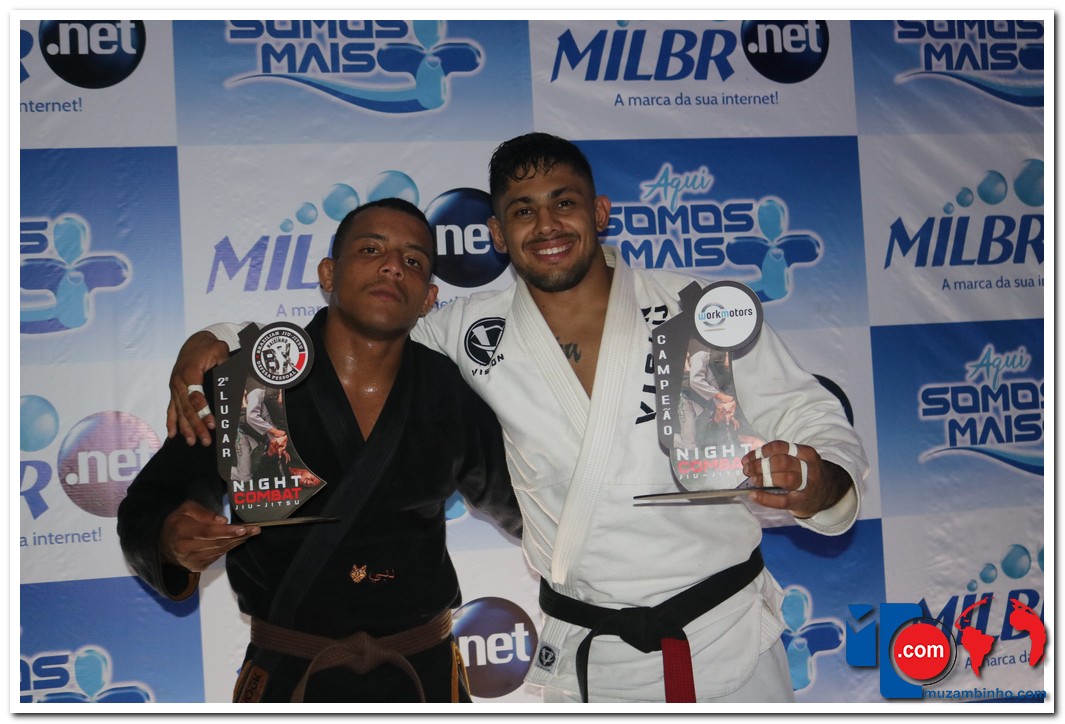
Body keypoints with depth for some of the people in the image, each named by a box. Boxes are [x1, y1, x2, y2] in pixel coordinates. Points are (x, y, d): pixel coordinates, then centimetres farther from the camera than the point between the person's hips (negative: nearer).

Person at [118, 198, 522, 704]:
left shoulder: (454, 393, -5)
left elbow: (510, 501, 11)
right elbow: (147, 508, -6)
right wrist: (172, 540, -26)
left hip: (426, 674, 2)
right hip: (289, 678, -1)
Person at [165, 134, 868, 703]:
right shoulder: (474, 334, -4)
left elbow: (809, 415, -4)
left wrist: (816, 484, -26)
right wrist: (215, 343, -7)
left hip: (728, 640, 0)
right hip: (590, 660, 1)